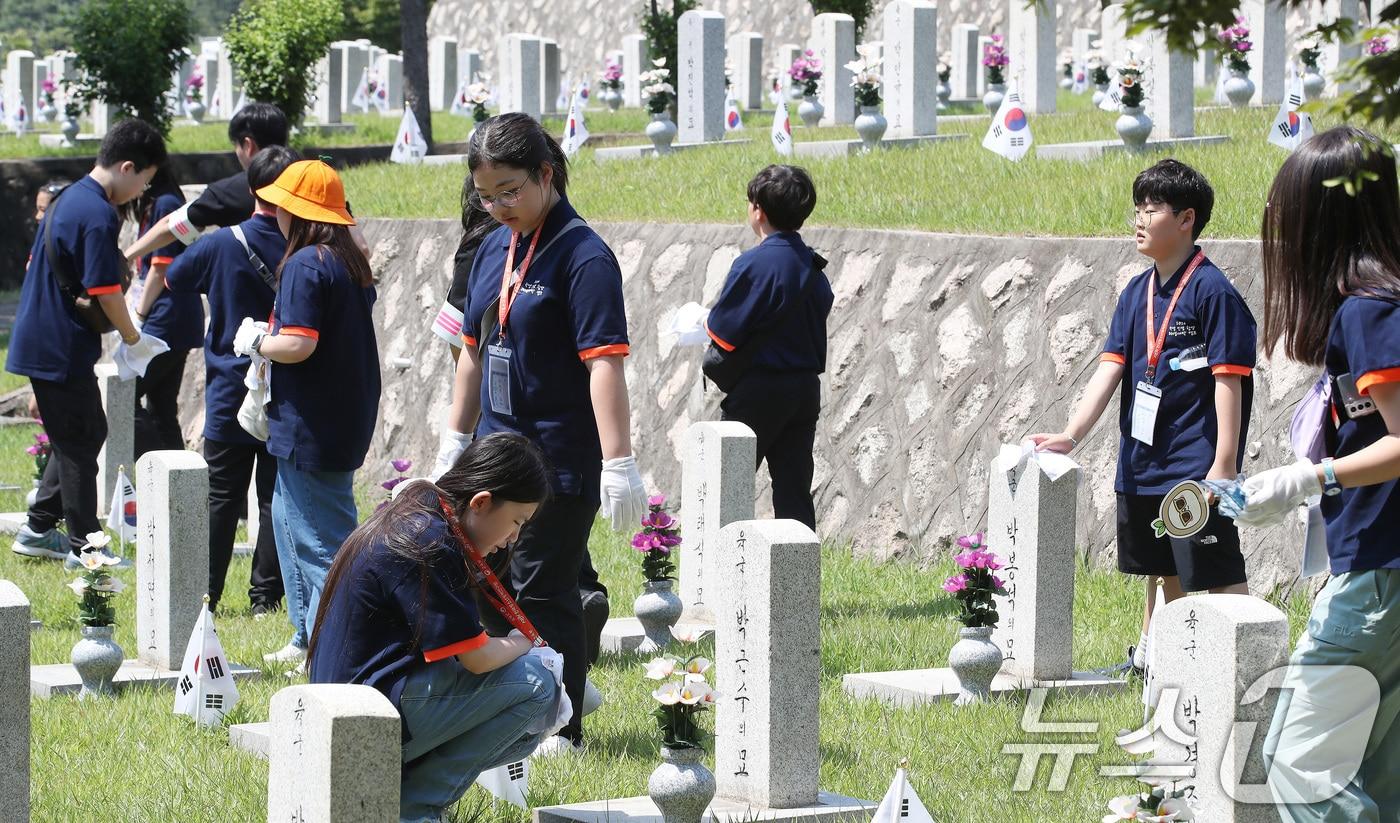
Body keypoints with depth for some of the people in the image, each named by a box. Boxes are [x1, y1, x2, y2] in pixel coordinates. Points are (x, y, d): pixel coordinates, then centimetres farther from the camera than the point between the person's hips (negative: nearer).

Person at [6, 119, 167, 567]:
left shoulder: (68, 199, 11)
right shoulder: (99, 215, -20)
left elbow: (36, 264, 21)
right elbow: (106, 293, -21)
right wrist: (133, 339, -6)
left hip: (39, 340, 10)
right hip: (63, 349, -10)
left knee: (82, 435, 18)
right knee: (80, 443, 0)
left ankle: (38, 528, 23)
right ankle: (83, 546, 6)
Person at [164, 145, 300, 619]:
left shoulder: (222, 245, -8)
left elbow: (173, 280, 7)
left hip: (230, 394, 0)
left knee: (222, 497, 7)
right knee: (276, 498, 6)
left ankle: (205, 593, 6)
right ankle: (265, 596, 7)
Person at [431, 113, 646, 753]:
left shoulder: (583, 256, -16)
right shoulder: (494, 250, 9)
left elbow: (604, 362, -22)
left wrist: (618, 464, -26)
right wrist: (454, 441, 20)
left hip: (560, 460, -8)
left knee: (544, 592, -3)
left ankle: (561, 729, 9)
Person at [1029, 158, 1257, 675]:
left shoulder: (1212, 292, -14)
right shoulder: (1137, 294, 9)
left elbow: (1228, 381, -16)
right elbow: (1109, 370, 5)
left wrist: (1224, 465, -19)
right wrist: (1071, 435, -7)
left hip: (1196, 465, -8)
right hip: (1143, 463, 8)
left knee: (1218, 573, -8)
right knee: (1160, 569, 21)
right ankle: (1151, 656, 34)